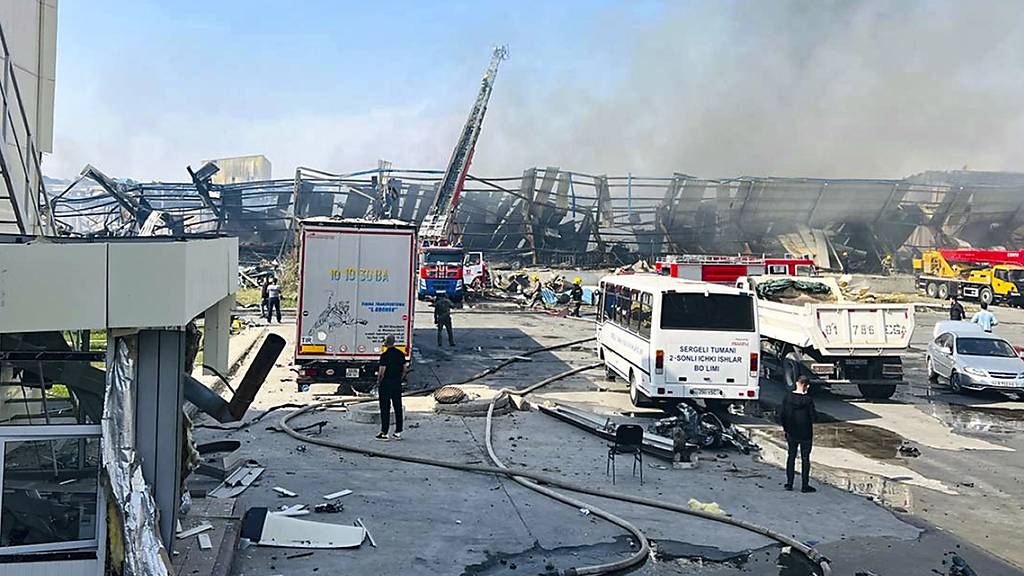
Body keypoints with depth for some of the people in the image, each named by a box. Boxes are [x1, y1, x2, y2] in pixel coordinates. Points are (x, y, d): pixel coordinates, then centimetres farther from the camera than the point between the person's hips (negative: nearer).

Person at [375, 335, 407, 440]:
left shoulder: (385, 355, -15)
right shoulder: (400, 354, 5)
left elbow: (382, 372, -17)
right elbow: (405, 369, 9)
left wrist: (378, 382, -2)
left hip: (386, 384, -6)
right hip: (397, 384, 6)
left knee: (385, 408, 0)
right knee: (398, 407, 9)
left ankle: (384, 433, 1)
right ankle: (398, 432, 13)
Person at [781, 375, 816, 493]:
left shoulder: (787, 398, -5)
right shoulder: (808, 400, -16)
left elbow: (783, 415, 0)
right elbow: (813, 417, -13)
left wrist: (786, 428, 12)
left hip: (791, 433, 3)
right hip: (806, 434, -3)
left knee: (791, 456, 14)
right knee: (805, 458, 5)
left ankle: (789, 483, 15)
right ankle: (805, 485, 8)